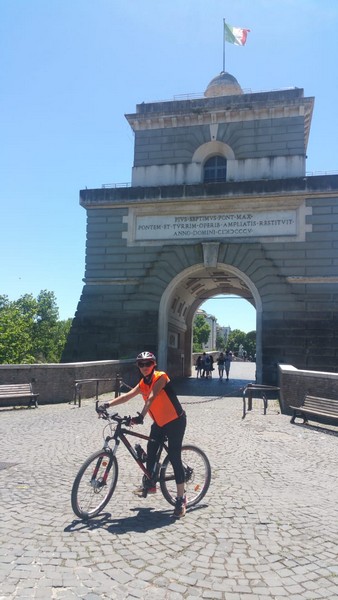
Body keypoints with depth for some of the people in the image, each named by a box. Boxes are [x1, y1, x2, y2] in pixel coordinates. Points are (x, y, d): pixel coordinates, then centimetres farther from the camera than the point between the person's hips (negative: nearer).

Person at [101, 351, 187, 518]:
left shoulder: (161, 377, -19)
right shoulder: (143, 383, 3)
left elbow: (151, 398, -32)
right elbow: (127, 395, -6)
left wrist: (141, 416, -43)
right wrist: (108, 404, -18)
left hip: (175, 421, -7)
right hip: (159, 423, 7)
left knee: (174, 458, -7)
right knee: (150, 452, 8)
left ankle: (181, 498, 3)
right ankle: (149, 484, 30)